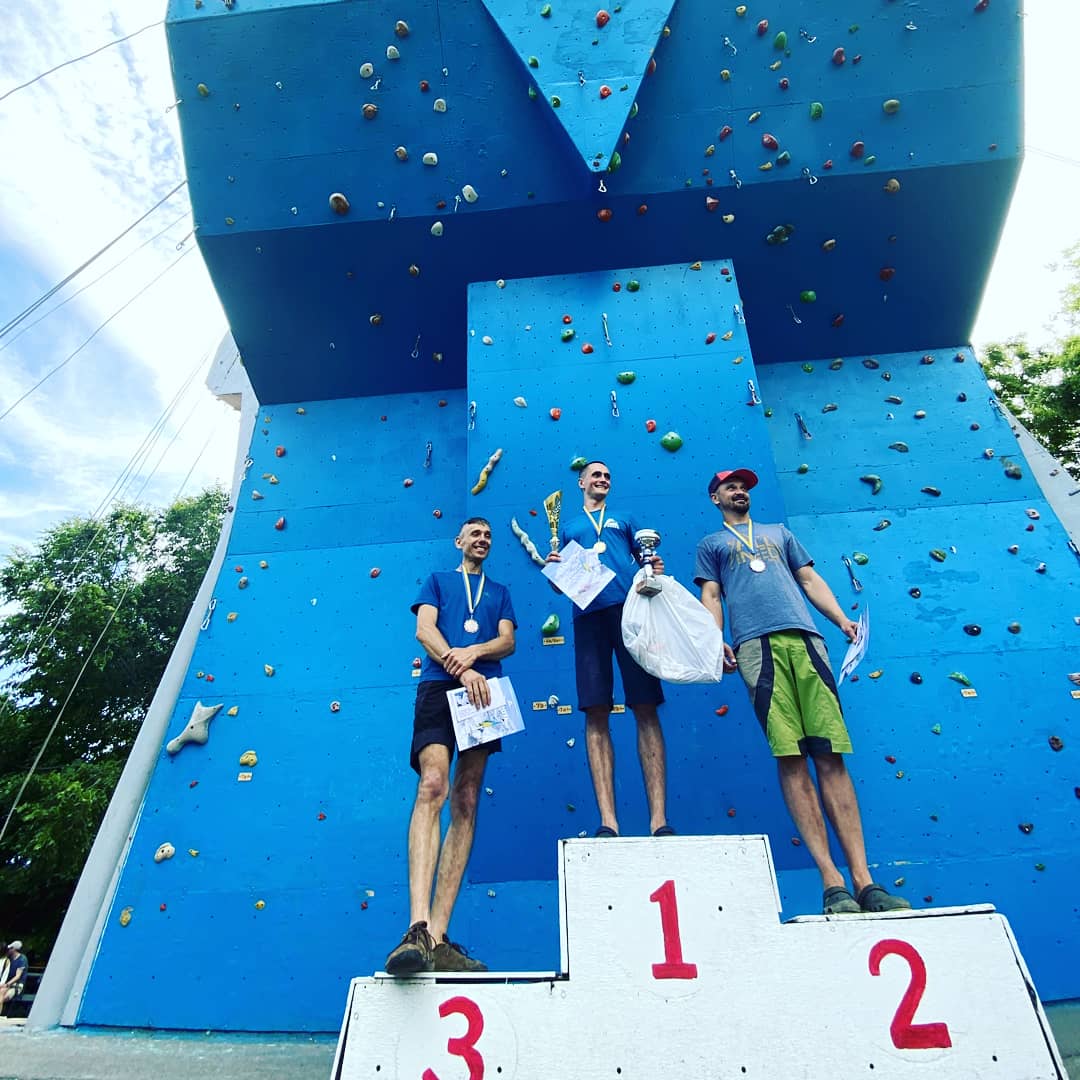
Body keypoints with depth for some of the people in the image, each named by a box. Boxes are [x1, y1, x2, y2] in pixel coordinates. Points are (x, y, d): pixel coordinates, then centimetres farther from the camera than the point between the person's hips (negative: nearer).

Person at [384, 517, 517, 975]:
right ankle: (418, 928, -30)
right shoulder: (437, 580, 21)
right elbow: (424, 630, 4)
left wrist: (472, 652, -11)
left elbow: (508, 641, 12)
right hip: (439, 686, -3)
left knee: (466, 804, -3)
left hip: (483, 693, 3)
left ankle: (437, 938, -2)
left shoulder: (499, 591, 27)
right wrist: (461, 669, -13)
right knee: (433, 787, -24)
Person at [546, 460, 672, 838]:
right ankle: (608, 821, -7)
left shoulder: (623, 521, 26)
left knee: (645, 708, -9)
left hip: (630, 608, 0)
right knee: (596, 713, -7)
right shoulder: (569, 527, 26)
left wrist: (655, 569, -2)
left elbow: (644, 563, 21)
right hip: (588, 614, 1)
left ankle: (659, 819, -8)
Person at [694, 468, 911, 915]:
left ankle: (864, 878, -4)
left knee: (830, 755, -5)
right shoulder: (711, 544, 24)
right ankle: (832, 881, -8)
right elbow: (710, 597, 12)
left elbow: (811, 580, 23)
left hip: (804, 638, 3)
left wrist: (841, 617, 6)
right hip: (756, 644, -2)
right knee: (790, 758, -9)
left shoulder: (779, 533, 32)